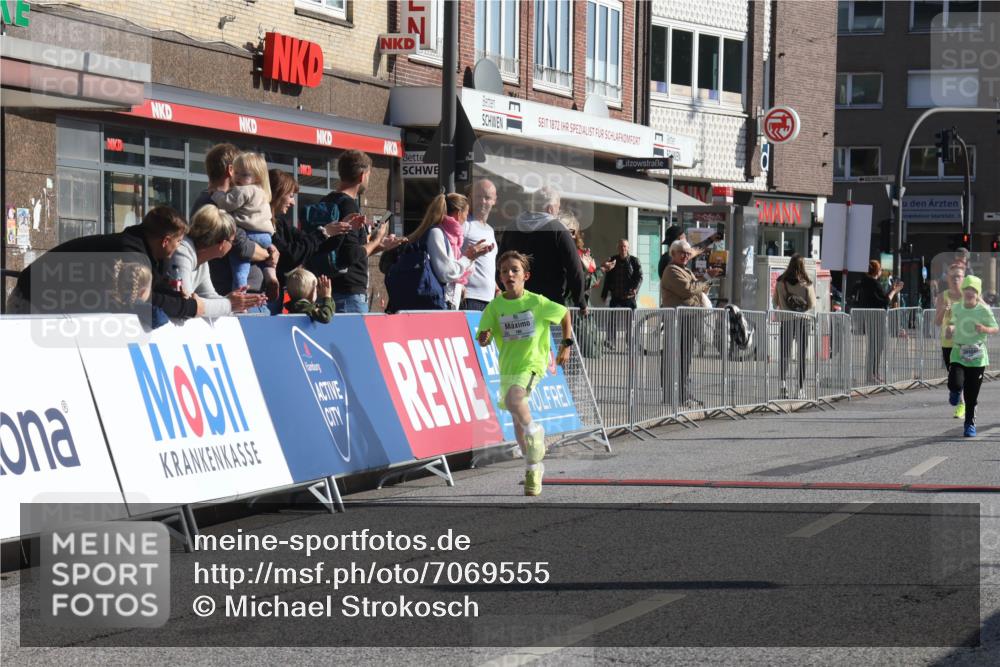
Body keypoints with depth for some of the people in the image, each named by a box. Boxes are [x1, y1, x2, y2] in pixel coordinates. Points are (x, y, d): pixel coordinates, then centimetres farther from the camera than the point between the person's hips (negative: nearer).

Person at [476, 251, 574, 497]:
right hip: (508, 366, 4)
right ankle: (534, 467, 27)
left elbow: (565, 314, 10)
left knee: (513, 398, -33)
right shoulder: (495, 306, -1)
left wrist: (566, 344, 9)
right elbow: (483, 338, -1)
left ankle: (534, 430, -9)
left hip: (532, 363, -4)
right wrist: (484, 338, -24)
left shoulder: (538, 303, -7)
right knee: (517, 421, 11)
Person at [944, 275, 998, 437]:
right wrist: (951, 328, -2)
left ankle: (970, 423, 20)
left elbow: (995, 329, 0)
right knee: (955, 383, -22)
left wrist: (984, 329, -21)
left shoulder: (984, 310, -7)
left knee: (972, 394, 3)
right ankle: (956, 391, 16)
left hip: (977, 356, -1)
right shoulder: (956, 308, 1)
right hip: (958, 352, 1)